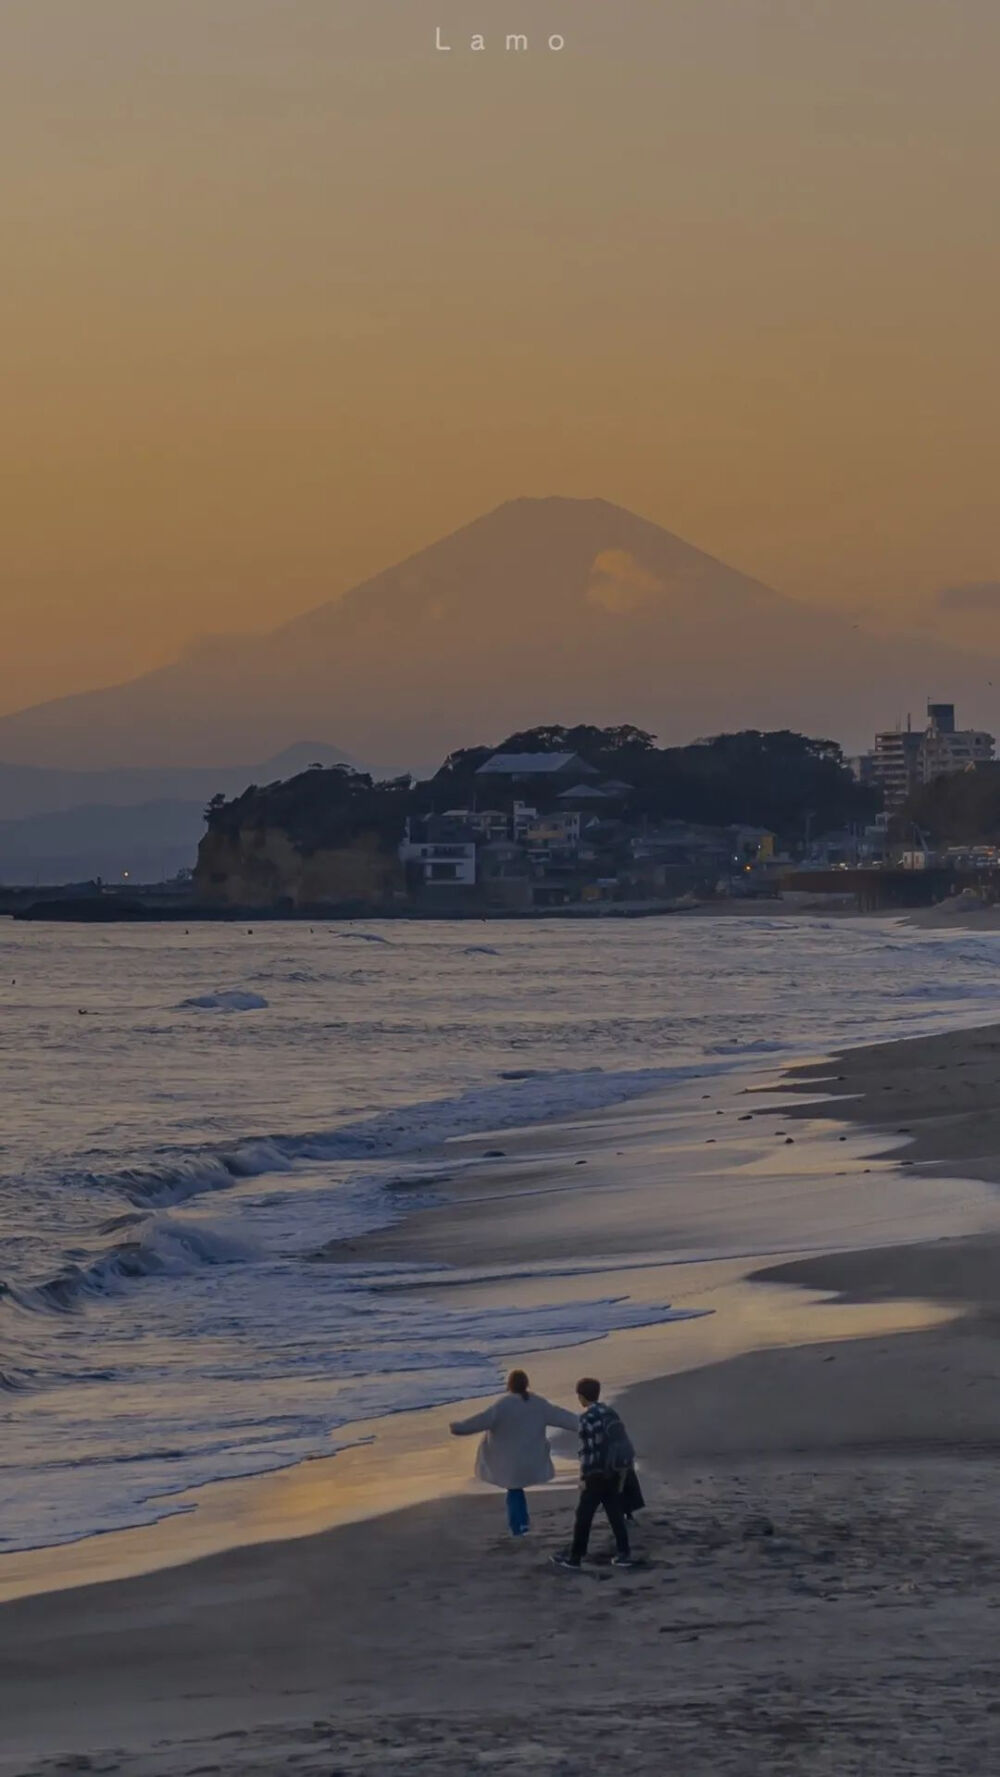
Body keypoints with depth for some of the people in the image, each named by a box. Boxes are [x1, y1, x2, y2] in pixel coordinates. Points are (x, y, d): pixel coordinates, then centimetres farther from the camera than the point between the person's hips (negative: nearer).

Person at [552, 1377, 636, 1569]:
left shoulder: (586, 1418, -15)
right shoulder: (611, 1413, 7)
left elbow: (588, 1450, -18)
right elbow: (622, 1442, 10)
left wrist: (584, 1477, -13)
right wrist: (623, 1472, 17)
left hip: (596, 1474, -7)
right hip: (615, 1473, 7)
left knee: (583, 1516, 4)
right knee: (616, 1514, 12)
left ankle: (575, 1557, 10)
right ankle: (624, 1554, 10)